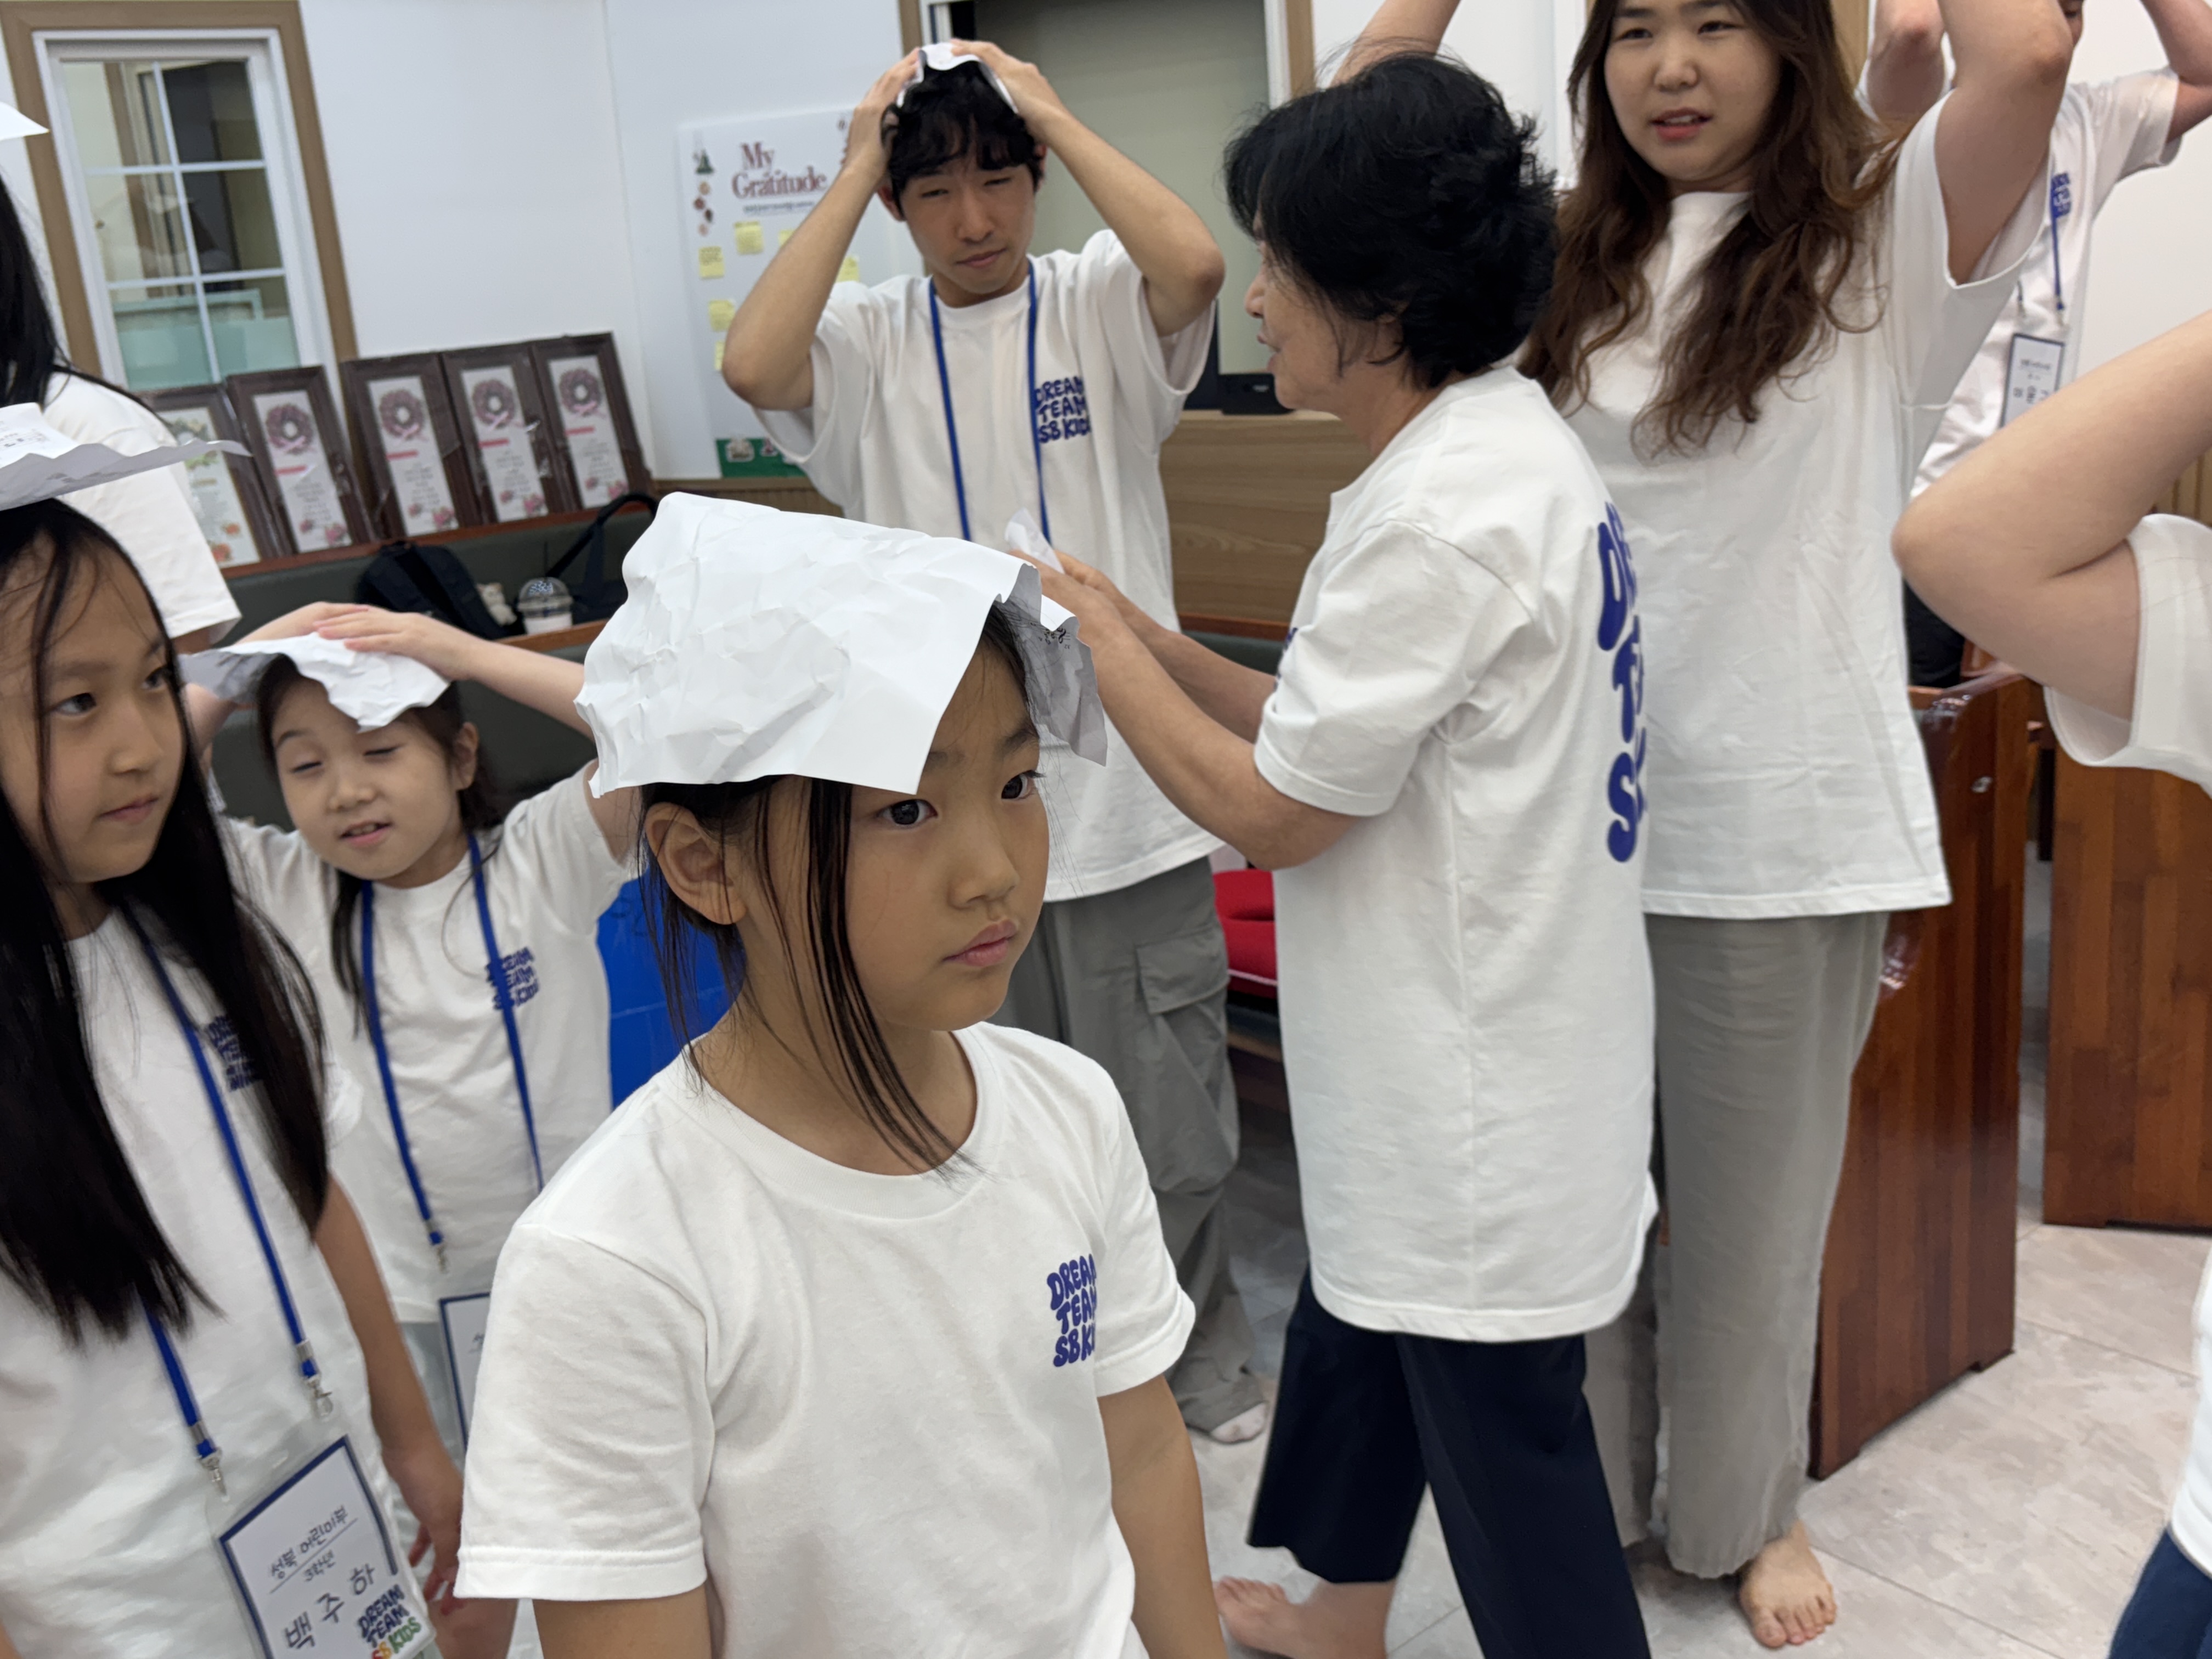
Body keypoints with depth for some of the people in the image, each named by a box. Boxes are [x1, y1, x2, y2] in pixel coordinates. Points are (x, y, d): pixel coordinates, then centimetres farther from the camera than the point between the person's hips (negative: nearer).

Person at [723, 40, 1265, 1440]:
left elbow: (1195, 263, -22)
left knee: (1171, 1113, 11)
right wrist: (854, 171, -11)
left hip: (1126, 776, -1)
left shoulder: (1099, 305, 1)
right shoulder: (868, 340, 3)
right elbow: (752, 365, -19)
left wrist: (1051, 113, -11)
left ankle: (1204, 1350, 34)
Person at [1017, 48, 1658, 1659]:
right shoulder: (1511, 448, 5)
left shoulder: (1445, 515, -27)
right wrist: (1158, 645, 3)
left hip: (1477, 1102, -10)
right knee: (1357, 1329, 26)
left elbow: (1271, 812, -19)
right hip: (1449, 1063, 10)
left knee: (1503, 1440, 7)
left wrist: (1103, 648, -7)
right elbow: (1347, 731, 9)